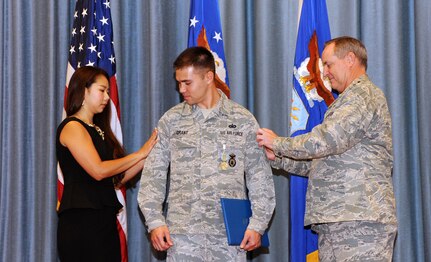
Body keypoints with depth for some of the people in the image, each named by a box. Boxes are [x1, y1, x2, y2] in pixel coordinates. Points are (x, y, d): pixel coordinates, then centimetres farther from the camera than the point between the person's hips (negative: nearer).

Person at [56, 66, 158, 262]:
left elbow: (119, 177, 13)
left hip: (105, 220, 8)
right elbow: (98, 171, -16)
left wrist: (148, 155, 3)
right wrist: (139, 154, -8)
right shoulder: (72, 127, -6)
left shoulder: (98, 129, 18)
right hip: (81, 221, -8)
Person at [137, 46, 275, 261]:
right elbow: (153, 176, 7)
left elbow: (260, 177, 6)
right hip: (182, 235, 1)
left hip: (229, 235, 0)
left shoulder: (243, 121, 6)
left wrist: (257, 225, -2)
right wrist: (155, 222, -3)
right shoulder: (171, 120, 8)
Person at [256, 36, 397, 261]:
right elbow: (322, 162, 28)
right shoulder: (349, 101, 28)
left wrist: (278, 143, -5)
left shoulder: (363, 94, -5)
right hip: (334, 222, 10)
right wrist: (278, 158, 17)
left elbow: (325, 141, -18)